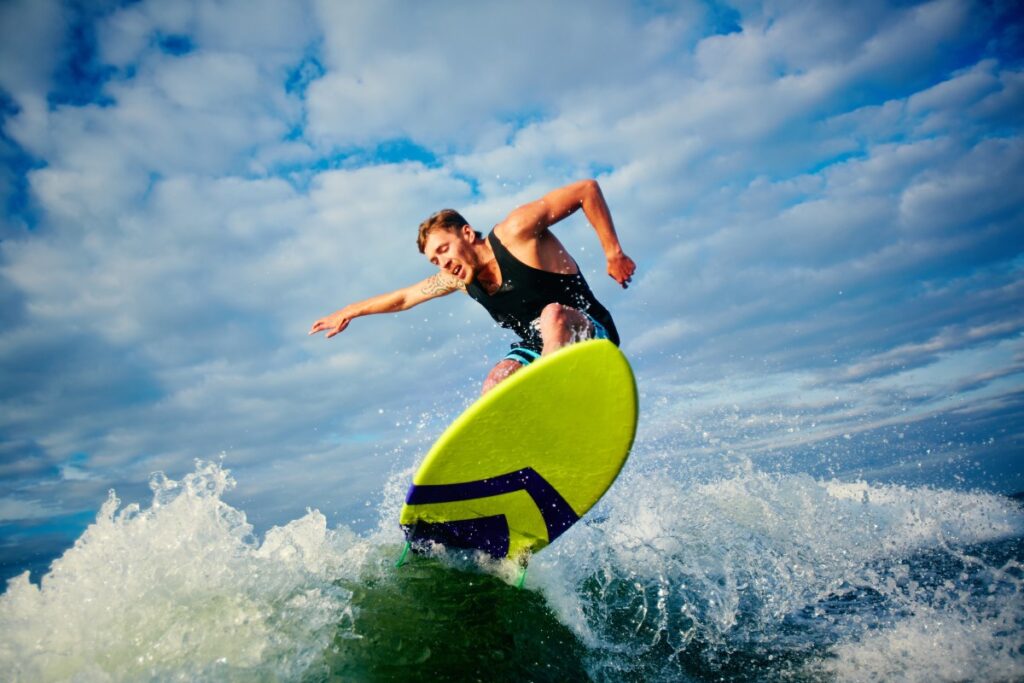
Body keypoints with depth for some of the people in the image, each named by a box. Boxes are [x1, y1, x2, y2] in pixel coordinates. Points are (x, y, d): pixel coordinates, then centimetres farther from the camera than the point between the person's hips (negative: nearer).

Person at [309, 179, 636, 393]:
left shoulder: (516, 230, -18)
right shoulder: (458, 279, 3)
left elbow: (588, 189, -16)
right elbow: (404, 297, 19)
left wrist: (613, 253, -18)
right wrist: (350, 311, 26)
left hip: (590, 335, -6)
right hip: (539, 347, 7)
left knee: (553, 314, -36)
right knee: (494, 386, -17)